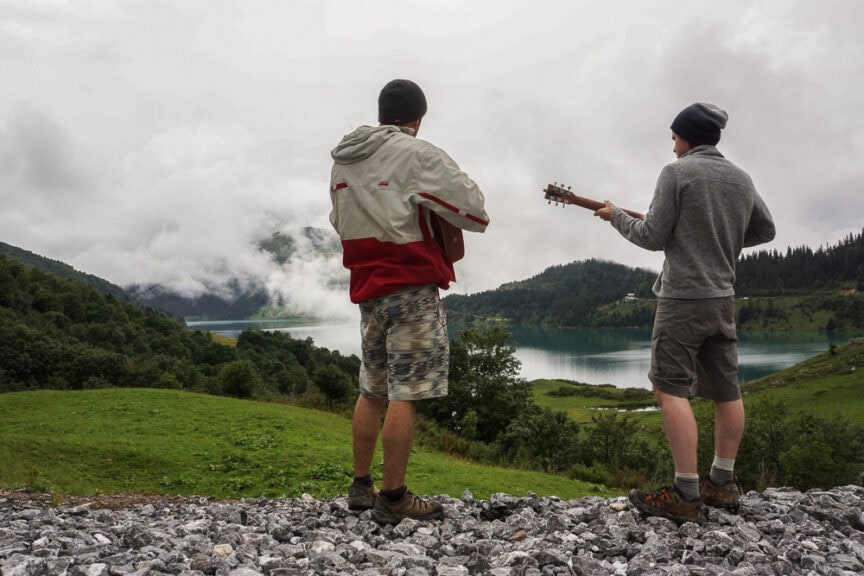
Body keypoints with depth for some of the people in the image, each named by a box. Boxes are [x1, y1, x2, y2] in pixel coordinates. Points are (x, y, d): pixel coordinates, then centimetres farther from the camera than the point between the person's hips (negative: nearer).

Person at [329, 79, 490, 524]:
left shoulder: (343, 161, 12)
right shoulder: (419, 155, -9)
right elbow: (476, 213, -9)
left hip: (367, 289, 7)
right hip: (412, 288, -7)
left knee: (372, 390, 16)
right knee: (407, 392, -2)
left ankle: (360, 486, 25)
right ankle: (393, 497, 3)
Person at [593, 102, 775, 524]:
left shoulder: (677, 173, -8)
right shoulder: (741, 179, 11)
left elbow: (652, 237, -9)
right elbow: (765, 230, 21)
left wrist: (616, 216, 6)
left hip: (683, 297, -7)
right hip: (723, 297, 8)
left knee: (670, 388, -6)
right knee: (725, 389, 11)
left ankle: (686, 494, -9)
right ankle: (722, 484, 20)